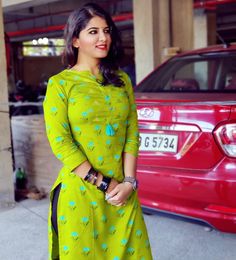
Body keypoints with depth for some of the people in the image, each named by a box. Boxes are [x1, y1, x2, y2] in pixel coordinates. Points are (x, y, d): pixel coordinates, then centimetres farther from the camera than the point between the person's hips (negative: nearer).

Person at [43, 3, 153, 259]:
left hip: (122, 191, 4)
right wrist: (104, 184, -13)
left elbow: (132, 134, 6)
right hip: (78, 193, -3)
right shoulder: (60, 84, -3)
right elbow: (60, 142, -11)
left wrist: (128, 181, -7)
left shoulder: (122, 80, 9)